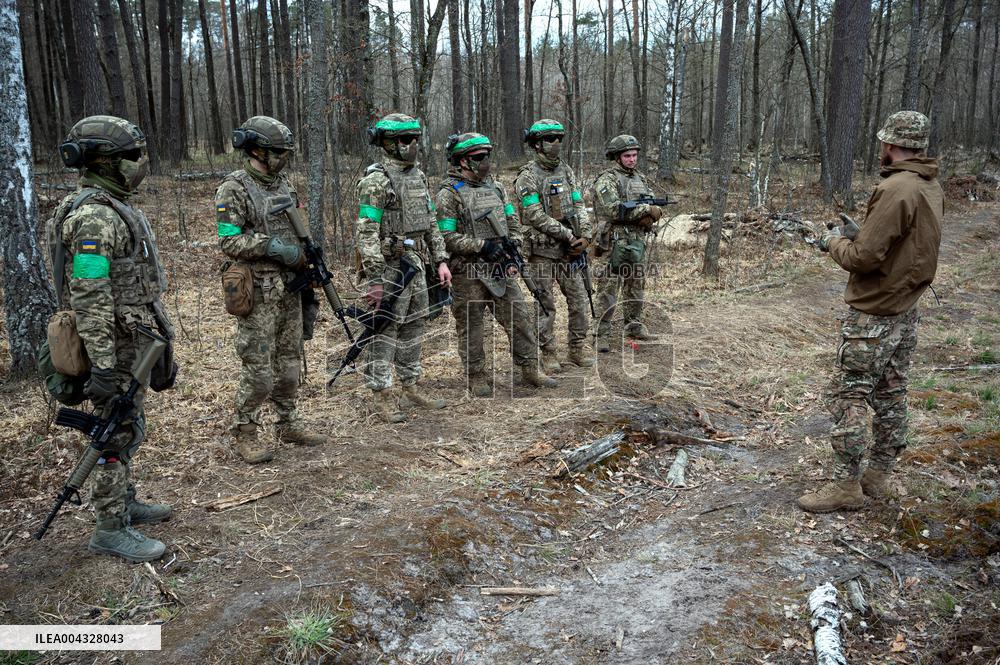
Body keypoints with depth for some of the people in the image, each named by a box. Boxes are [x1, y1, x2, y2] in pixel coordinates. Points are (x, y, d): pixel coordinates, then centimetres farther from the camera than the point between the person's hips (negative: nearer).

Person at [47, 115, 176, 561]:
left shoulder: (115, 208, 11)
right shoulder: (94, 218, -21)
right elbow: (89, 298, -25)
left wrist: (157, 339, 23)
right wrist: (102, 367, -26)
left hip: (134, 340, 10)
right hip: (117, 346, -10)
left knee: (127, 428, 20)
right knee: (116, 435, -1)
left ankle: (124, 504, 34)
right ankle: (111, 530, 10)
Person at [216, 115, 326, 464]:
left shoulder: (284, 183, 11)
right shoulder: (233, 189, -10)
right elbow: (229, 243, -16)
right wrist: (273, 247, -22)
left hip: (290, 287, 7)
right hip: (258, 291, -7)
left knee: (289, 359, 13)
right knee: (258, 365, -3)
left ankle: (288, 423, 25)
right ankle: (246, 432, 10)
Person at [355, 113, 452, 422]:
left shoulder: (417, 176, 12)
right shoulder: (376, 180, -13)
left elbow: (431, 223, 18)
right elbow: (367, 233, -18)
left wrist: (440, 260, 11)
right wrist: (375, 278, -22)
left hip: (416, 265, 8)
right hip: (389, 267, -8)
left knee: (413, 328, 14)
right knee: (385, 331, -1)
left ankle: (411, 390, 25)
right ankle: (381, 396, 8)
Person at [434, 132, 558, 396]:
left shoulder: (495, 187, 11)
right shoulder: (448, 194, -9)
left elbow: (512, 220, 18)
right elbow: (446, 237, -16)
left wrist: (513, 244, -1)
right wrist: (482, 246, -20)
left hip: (501, 269, 6)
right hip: (467, 273, -6)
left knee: (520, 317, 7)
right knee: (470, 326, 5)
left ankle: (530, 369, 18)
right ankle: (476, 376, 19)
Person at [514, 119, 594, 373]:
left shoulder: (566, 171, 11)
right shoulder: (528, 176, -8)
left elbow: (579, 206, 8)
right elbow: (536, 216, -16)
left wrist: (585, 236, -7)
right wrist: (568, 235, -16)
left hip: (569, 249, 6)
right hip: (542, 250, -6)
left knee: (579, 299, 6)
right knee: (545, 305, 1)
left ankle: (578, 349, 18)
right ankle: (548, 354, 12)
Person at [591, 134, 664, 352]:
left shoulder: (641, 179, 15)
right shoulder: (606, 180, -8)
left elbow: (652, 207, 14)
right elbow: (613, 209, -20)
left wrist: (648, 217, -9)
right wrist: (645, 209, -20)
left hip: (638, 242, 7)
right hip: (615, 243, -7)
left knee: (636, 287, 16)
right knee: (608, 289, -5)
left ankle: (634, 325, 30)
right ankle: (602, 334, -1)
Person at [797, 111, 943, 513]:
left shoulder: (895, 189, -21)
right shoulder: (932, 186, 8)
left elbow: (864, 257, -23)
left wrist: (834, 241, -4)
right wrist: (857, 234, 7)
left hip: (873, 314, -9)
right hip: (906, 311, 9)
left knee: (849, 397, -2)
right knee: (891, 395, 14)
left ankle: (846, 485, 3)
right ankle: (878, 476, 24)